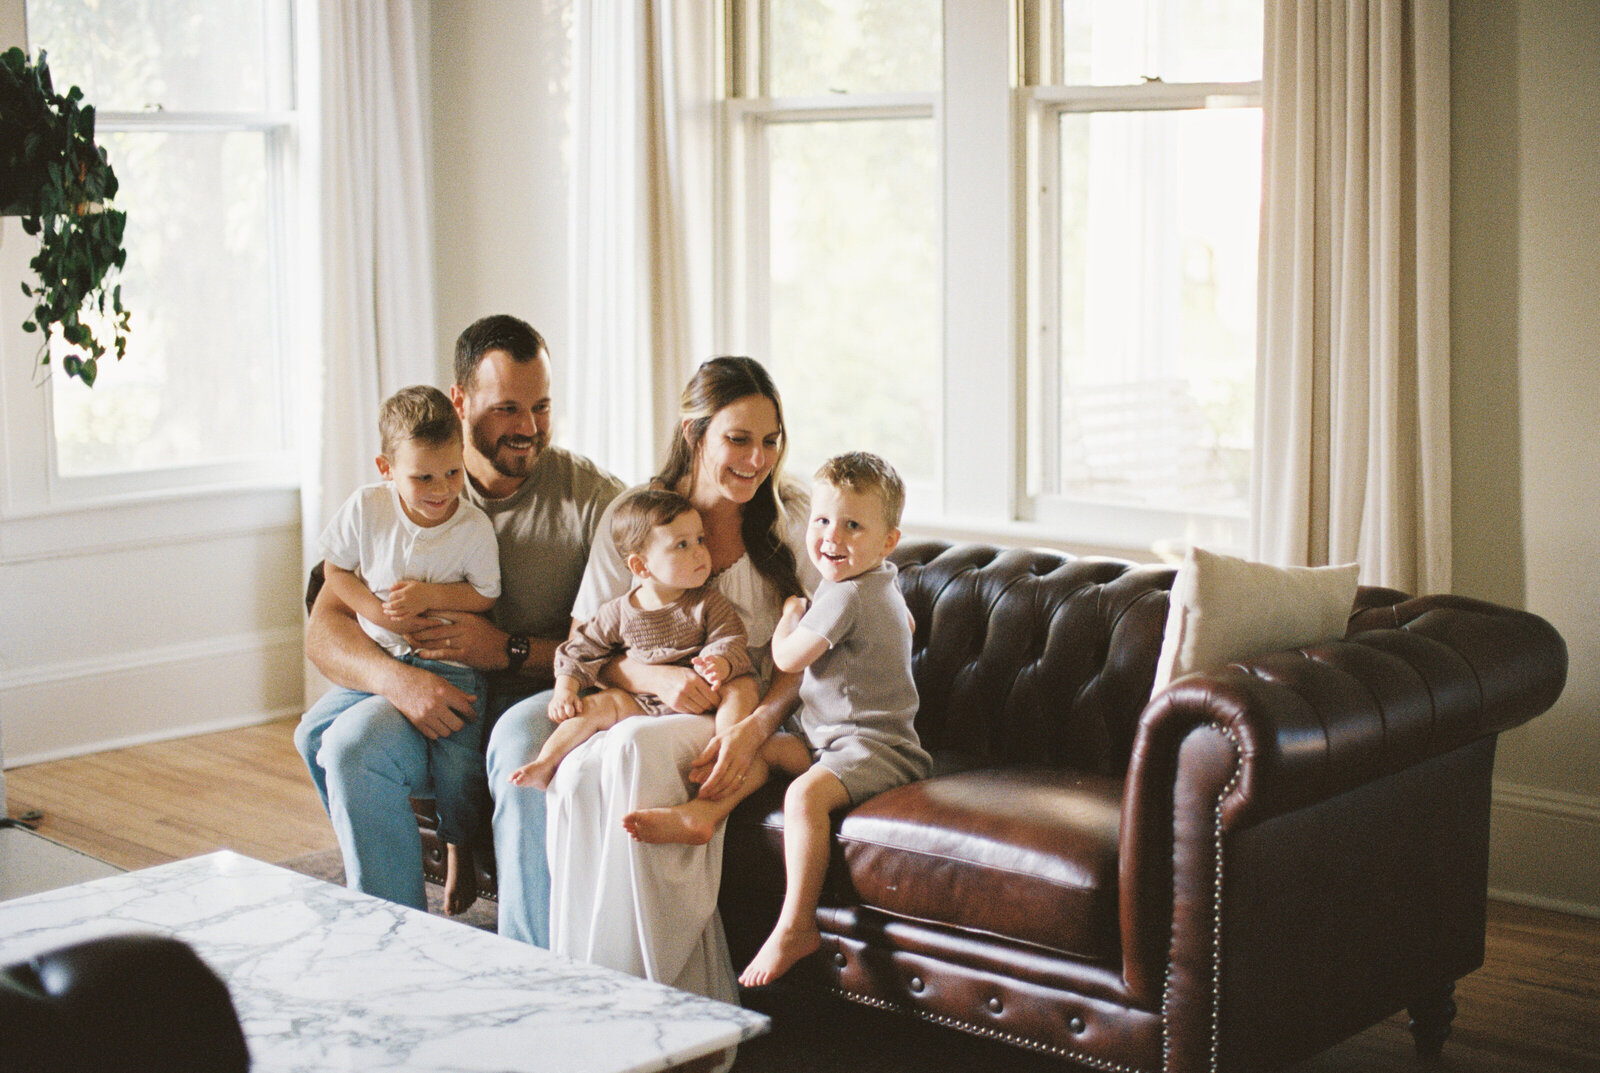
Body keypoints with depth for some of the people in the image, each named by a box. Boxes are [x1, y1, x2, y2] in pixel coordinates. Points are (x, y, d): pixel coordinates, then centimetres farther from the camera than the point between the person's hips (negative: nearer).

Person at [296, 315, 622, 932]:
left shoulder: (595, 499, -3)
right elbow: (324, 629, -1)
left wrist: (509, 649, -21)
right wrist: (395, 677, -23)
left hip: (546, 696, -3)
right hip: (436, 699, 3)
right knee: (350, 744, -26)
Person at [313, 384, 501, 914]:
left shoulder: (475, 528, -11)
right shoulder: (366, 507, -6)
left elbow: (485, 598, -5)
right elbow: (335, 571, 3)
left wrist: (428, 595, -19)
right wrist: (377, 611, -12)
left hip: (449, 663, -3)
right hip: (374, 656, 3)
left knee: (456, 759, -22)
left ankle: (458, 846, 8)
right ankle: (354, 838, 20)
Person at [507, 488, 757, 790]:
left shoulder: (708, 604, 1)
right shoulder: (619, 613, 2)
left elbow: (730, 641, -7)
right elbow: (582, 650, 9)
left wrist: (721, 664, -30)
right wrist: (565, 688, -6)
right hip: (640, 704, 1)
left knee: (742, 686, -23)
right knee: (602, 703, -18)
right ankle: (545, 764, -19)